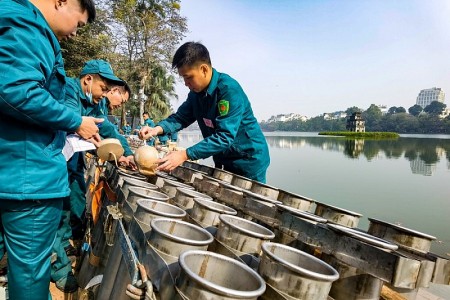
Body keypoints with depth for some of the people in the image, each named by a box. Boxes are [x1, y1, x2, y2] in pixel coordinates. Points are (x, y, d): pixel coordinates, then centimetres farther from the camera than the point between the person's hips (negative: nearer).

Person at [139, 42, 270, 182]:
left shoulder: (229, 90, -27)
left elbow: (225, 137, -32)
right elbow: (181, 116, -1)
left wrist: (185, 155, -36)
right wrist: (159, 129, -21)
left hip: (249, 159, -7)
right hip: (225, 160, 7)